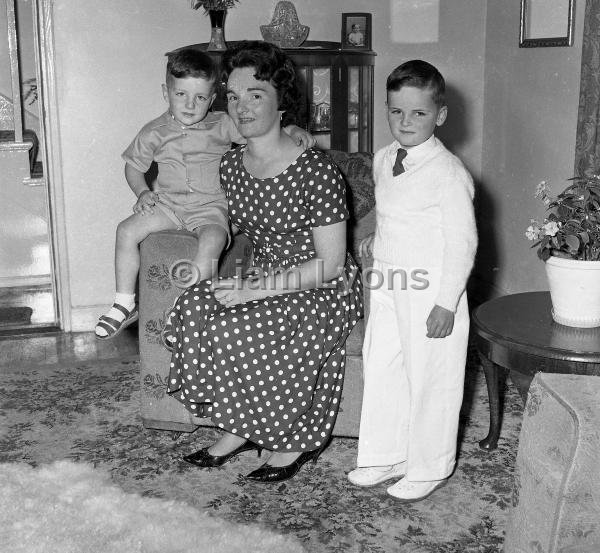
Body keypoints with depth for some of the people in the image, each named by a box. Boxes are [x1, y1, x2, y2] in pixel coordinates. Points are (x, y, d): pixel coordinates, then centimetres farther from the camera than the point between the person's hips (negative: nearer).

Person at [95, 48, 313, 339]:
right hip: (167, 203, 3)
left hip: (210, 207, -3)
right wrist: (142, 192, 0)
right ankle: (125, 303, -5)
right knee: (127, 230, -17)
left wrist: (293, 130, -16)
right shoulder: (155, 132, 4)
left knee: (212, 240, -34)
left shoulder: (222, 125, 0)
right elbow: (134, 165, 17)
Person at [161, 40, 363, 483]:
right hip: (266, 282, 7)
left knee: (238, 331, -28)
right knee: (195, 309, -18)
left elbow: (330, 265, -20)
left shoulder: (316, 171, -22)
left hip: (324, 292, -6)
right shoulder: (231, 165, 0)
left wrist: (254, 290, -24)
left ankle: (298, 440, -3)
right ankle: (241, 428, -1)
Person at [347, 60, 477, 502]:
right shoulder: (383, 161, 6)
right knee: (380, 369, 14)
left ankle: (429, 468, 24)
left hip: (430, 294, -7)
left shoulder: (449, 172, -17)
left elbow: (462, 241, -16)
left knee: (430, 380, 5)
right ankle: (383, 456, 31)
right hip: (387, 288, 7)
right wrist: (378, 241, 7)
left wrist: (446, 303, -17)